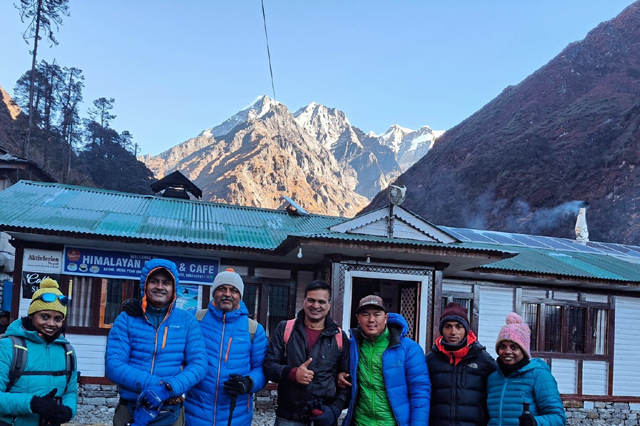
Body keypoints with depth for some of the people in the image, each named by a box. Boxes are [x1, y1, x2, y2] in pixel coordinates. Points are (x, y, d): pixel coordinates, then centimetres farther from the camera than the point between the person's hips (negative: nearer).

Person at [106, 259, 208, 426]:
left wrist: (168, 388, -24)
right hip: (130, 411, 0)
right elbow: (113, 366, -11)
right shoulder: (126, 319, -1)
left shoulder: (187, 321, 2)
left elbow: (199, 363, -7)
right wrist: (157, 384, -24)